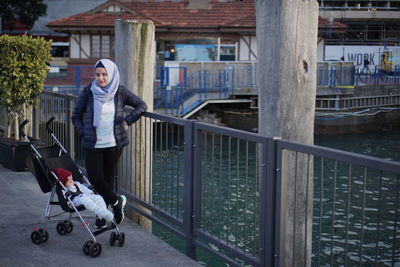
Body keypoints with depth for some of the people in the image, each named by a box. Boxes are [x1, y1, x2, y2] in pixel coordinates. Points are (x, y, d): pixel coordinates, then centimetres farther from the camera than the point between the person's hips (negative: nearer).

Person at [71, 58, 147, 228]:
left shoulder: (120, 92, -1)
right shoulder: (88, 92, -2)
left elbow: (141, 106, 9)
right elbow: (76, 116, 7)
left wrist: (127, 121, -1)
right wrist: (84, 133, -4)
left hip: (113, 144, 0)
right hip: (92, 145, 0)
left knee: (108, 178, 7)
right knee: (95, 178, -6)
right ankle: (117, 201, 19)